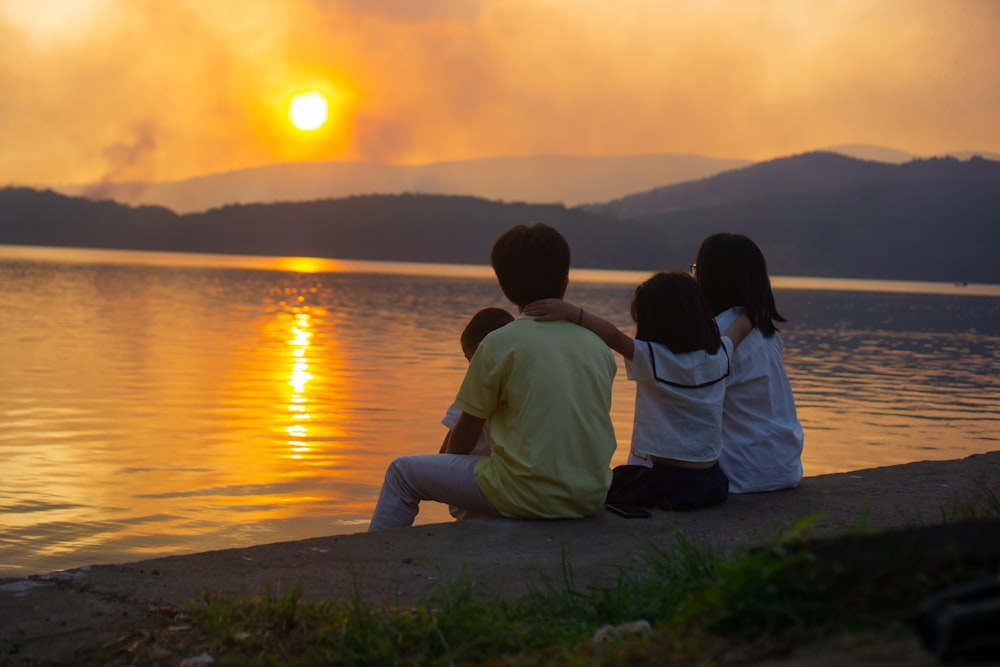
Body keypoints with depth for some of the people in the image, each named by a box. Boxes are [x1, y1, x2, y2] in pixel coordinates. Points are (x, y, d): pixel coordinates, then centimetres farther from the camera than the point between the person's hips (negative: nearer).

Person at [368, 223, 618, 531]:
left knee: (402, 472, 12)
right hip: (591, 498, 6)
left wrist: (446, 473, 22)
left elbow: (464, 435, 2)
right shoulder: (598, 347, 6)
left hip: (528, 499, -5)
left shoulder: (500, 343, -7)